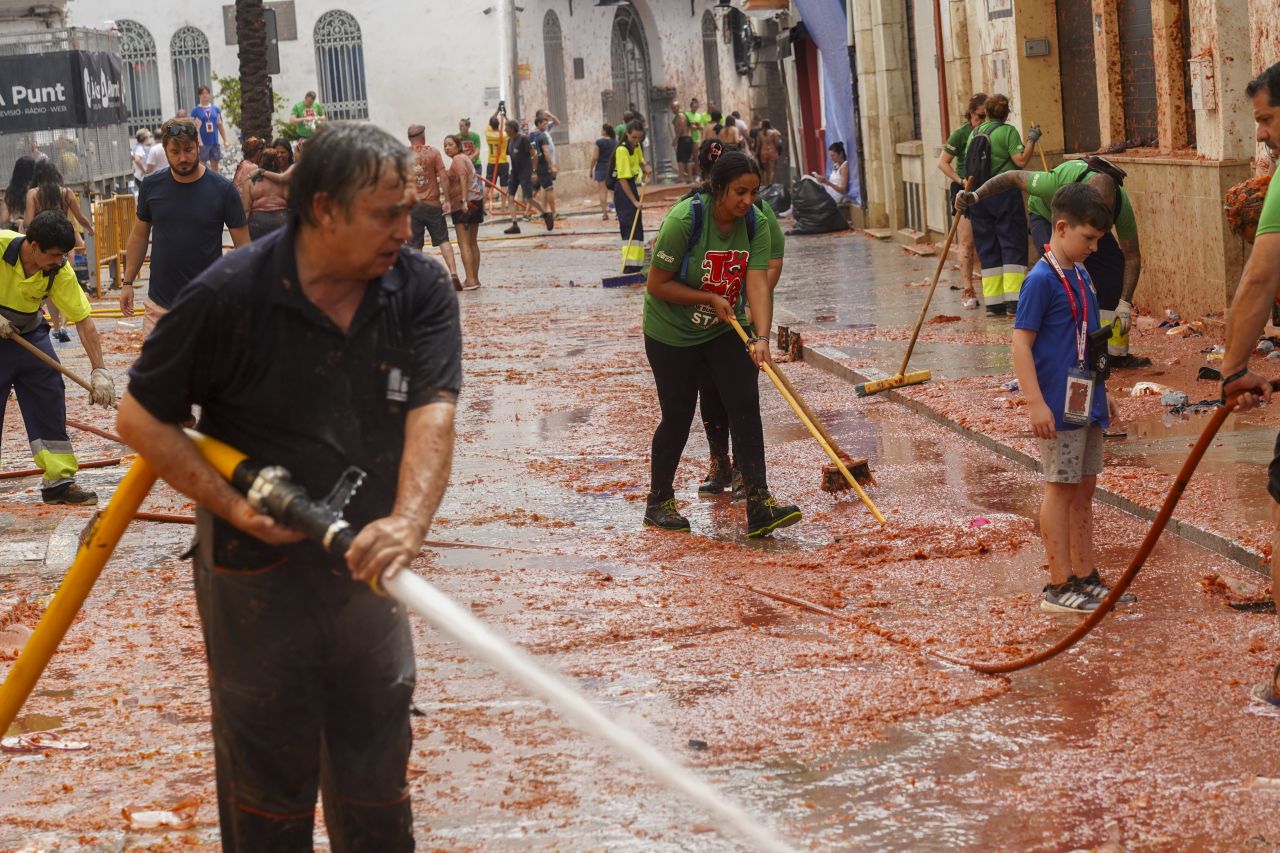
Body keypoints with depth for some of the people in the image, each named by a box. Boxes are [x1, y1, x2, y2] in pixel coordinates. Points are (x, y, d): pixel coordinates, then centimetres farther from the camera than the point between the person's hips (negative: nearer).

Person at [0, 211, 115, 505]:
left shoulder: (60, 271, -17)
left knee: (50, 402, -1)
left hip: (29, 334, 4)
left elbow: (83, 320, -16)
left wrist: (99, 370, -21)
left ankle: (59, 481, 6)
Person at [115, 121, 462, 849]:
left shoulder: (421, 289, -9)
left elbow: (432, 411, -21)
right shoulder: (230, 296, -17)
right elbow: (141, 419, -8)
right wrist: (233, 504, -19)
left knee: (378, 771, 17)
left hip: (368, 567, 3)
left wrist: (408, 522, -38)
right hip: (258, 571, -3)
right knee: (269, 781, 11)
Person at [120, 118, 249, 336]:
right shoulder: (152, 186, 0)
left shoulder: (222, 189, -8)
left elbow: (243, 246, -4)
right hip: (160, 303, 3)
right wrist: (127, 282, 10)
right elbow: (139, 236, 12)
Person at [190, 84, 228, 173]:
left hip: (215, 143, 3)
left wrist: (225, 140, 8)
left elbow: (220, 126, 13)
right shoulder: (195, 111, -1)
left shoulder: (216, 109, 10)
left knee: (215, 166, 8)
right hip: (203, 144, -3)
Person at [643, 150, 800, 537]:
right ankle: (659, 502, 24)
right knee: (678, 417, 3)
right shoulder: (684, 219, -26)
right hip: (672, 333, -4)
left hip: (726, 330, 4)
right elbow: (657, 285, -20)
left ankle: (759, 505, -13)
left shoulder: (755, 223, -13)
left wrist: (761, 338, -35)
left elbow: (758, 283, -22)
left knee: (745, 406, -10)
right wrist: (710, 299, -23)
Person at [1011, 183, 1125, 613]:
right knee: (1060, 489, -2)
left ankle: (1085, 577, 21)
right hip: (1058, 406, -8)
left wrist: (1102, 392, 23)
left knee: (1084, 488, 13)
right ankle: (1059, 586, 3)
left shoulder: (1082, 275, 11)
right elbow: (1021, 343, -17)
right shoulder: (1042, 280, -14)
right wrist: (1036, 404, -22)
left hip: (1087, 403, 8)